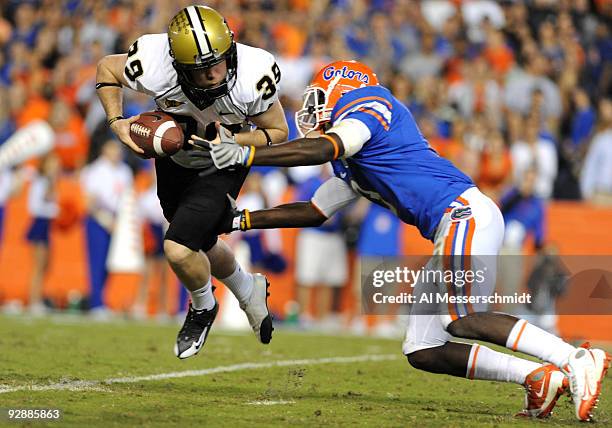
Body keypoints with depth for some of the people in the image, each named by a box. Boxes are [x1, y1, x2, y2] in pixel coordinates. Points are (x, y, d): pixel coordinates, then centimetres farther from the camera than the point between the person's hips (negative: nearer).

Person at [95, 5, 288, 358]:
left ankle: (203, 308, 14)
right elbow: (107, 68, -11)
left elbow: (277, 132, -18)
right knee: (200, 247, 21)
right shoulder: (154, 70, -35)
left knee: (180, 250, -20)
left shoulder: (253, 77, -37)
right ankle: (250, 290, 53)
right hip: (175, 160, 3)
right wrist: (116, 122, -24)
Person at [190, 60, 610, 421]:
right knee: (422, 352, 3)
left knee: (461, 321, -27)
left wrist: (244, 155, -22)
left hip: (465, 212, -10)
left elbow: (323, 149, -19)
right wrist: (241, 220, 35)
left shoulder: (364, 111, 0)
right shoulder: (352, 168, 28)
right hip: (452, 230, 10)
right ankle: (539, 378, -4)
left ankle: (577, 361, -26)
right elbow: (314, 212, 37)